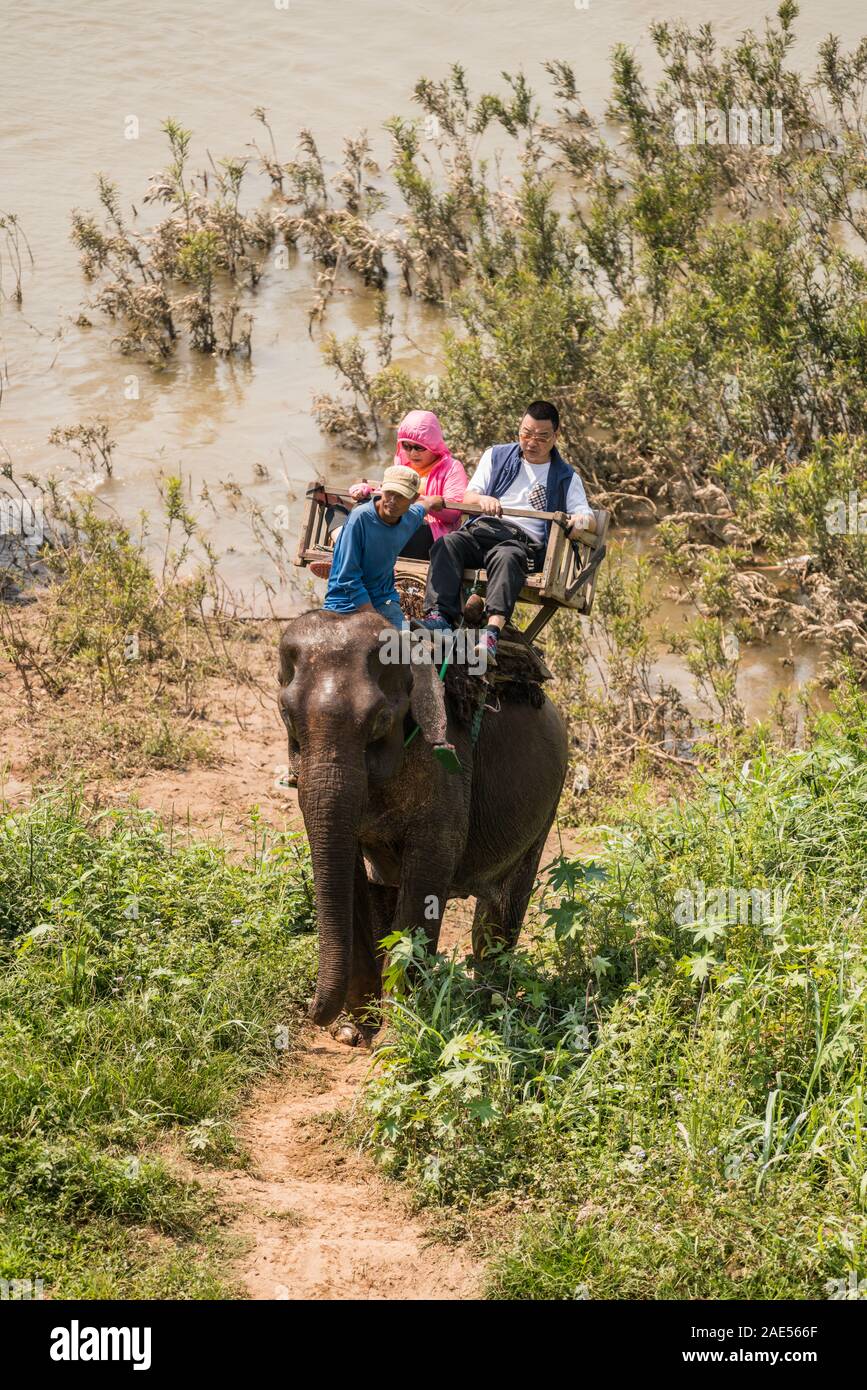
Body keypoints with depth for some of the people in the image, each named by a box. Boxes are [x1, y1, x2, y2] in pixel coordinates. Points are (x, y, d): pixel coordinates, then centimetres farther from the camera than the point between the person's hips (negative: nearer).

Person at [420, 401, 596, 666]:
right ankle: (439, 614, -49)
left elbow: (589, 520, 12)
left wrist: (582, 520, -15)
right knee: (447, 544, -32)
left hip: (526, 542, -2)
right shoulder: (496, 456, 24)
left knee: (507, 557, -39)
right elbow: (467, 499, 16)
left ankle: (494, 629, -62)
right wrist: (482, 499, -10)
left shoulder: (566, 478, 22)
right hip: (482, 531, 3)